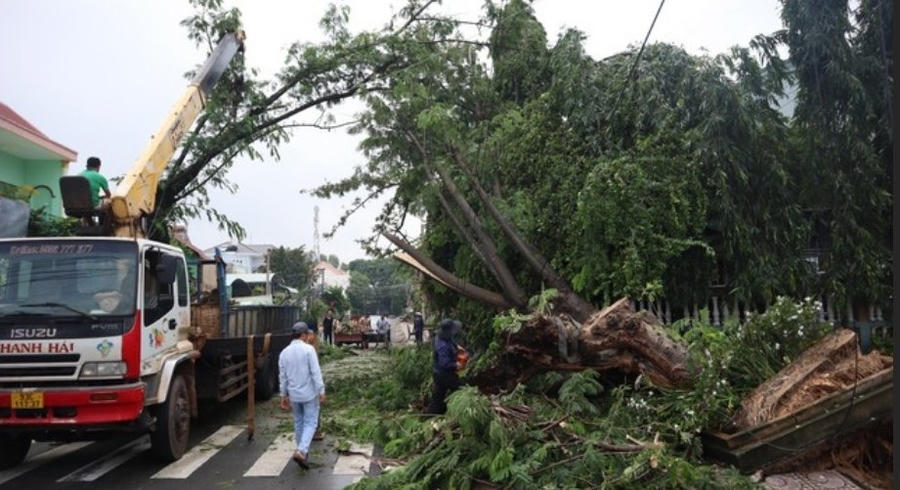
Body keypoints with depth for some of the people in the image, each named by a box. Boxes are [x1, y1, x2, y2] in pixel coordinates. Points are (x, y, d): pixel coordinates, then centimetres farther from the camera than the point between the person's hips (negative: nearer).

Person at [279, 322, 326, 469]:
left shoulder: (284, 352, 3)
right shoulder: (308, 349, -13)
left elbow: (282, 377, 7)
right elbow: (316, 373, -17)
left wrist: (284, 396, 15)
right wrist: (322, 392, -12)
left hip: (294, 394, 5)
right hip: (309, 393, -5)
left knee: (299, 422, 18)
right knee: (310, 423, 2)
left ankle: (303, 452, 27)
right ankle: (301, 451, -15)